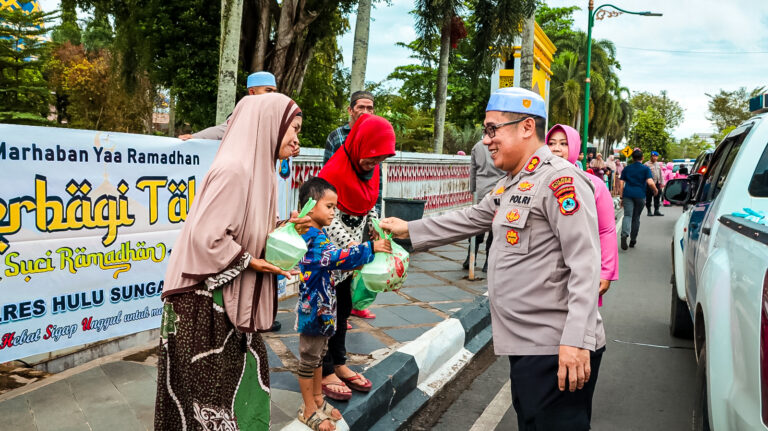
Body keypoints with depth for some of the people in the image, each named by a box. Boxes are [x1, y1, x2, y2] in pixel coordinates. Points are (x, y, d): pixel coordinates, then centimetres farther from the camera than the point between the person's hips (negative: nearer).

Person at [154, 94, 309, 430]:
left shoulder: (254, 169, 9)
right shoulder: (234, 170, -22)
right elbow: (208, 236, -26)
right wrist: (252, 263, -15)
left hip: (228, 299, 9)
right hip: (206, 301, -9)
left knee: (239, 375, 18)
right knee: (208, 387, 5)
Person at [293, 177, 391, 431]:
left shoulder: (316, 234, 10)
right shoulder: (313, 237, -23)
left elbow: (331, 261, 20)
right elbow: (338, 257, -34)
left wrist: (358, 259, 11)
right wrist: (371, 248, -33)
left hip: (322, 309, 10)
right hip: (313, 310, -10)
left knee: (319, 355, 21)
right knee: (309, 360, 5)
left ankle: (318, 401, 35)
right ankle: (309, 411, 19)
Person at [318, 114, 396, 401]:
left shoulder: (372, 170, 2)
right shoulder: (335, 170, -22)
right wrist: (349, 245, -33)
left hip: (352, 250, 8)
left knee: (343, 308, 16)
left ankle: (339, 363, 30)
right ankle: (325, 372, 14)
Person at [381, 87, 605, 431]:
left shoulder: (560, 181, -15)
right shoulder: (510, 186, 15)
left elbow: (584, 264, -21)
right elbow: (468, 220, 26)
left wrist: (576, 340, -26)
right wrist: (409, 230, 28)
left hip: (557, 350, -10)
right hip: (526, 344, 10)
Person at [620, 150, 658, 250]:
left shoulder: (626, 168, 11)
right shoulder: (646, 169, 4)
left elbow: (622, 184, 8)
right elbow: (650, 182, -10)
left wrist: (621, 197, 12)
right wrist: (655, 190, 9)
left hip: (627, 194, 0)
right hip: (640, 195, 0)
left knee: (627, 215, -8)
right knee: (636, 218, 12)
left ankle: (624, 234, -35)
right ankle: (633, 240, 19)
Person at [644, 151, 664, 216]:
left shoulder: (658, 164, 16)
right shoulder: (647, 164, -5)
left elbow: (661, 173, 20)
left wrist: (662, 182, 14)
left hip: (657, 183, 6)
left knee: (657, 197, 6)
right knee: (649, 198, -1)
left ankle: (656, 210, 12)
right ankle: (649, 211, 7)